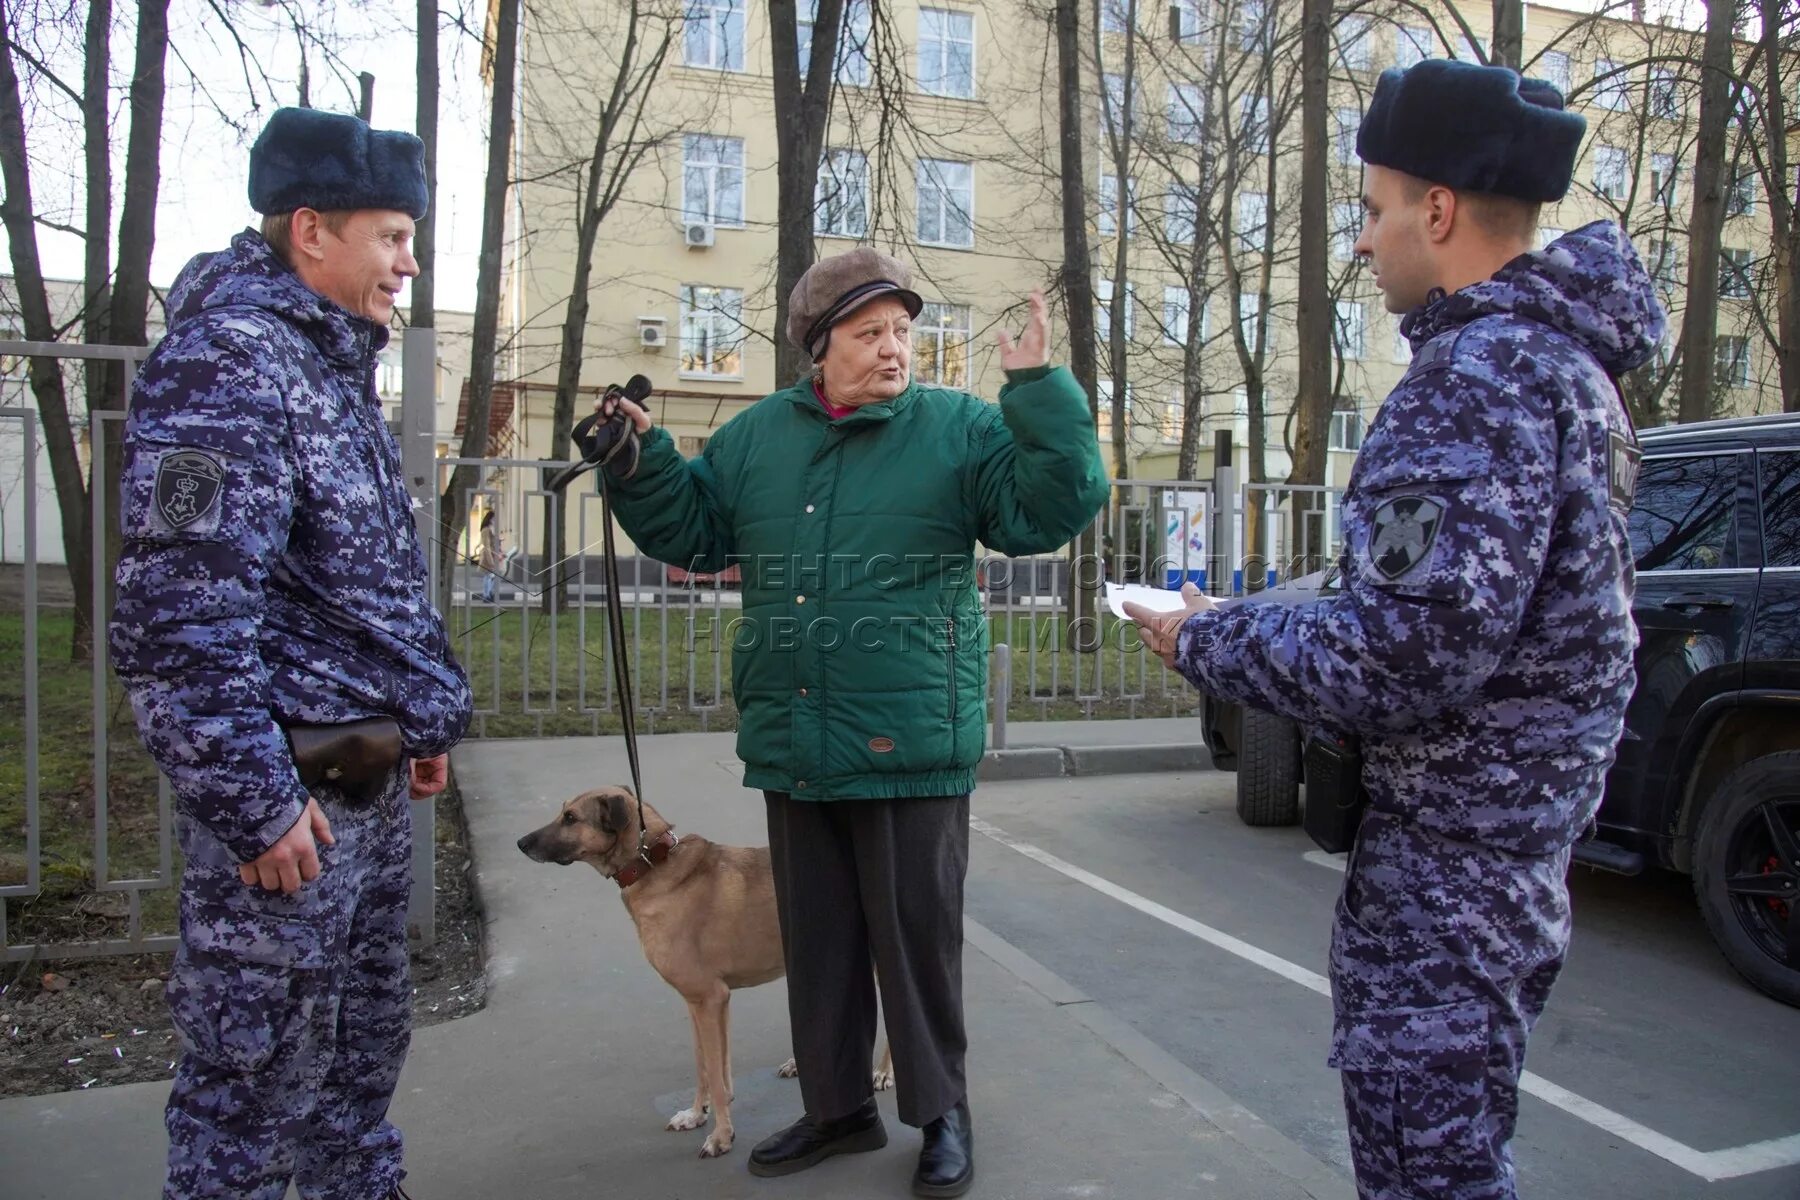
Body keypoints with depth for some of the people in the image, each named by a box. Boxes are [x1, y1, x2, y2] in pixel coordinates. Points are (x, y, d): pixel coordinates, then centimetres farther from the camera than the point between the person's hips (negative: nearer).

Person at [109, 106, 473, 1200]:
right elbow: (183, 608, -22)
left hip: (373, 776, 10)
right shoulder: (225, 360, -15)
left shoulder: (333, 361, 16)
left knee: (364, 1048, 21)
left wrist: (428, 717, 20)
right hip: (293, 788, -9)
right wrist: (251, 801, -21)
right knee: (257, 1073, 5)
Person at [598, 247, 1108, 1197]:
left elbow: (1052, 506, -12)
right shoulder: (757, 435, 9)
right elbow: (691, 528, 17)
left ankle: (940, 1112, 28)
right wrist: (640, 459, 3)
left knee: (917, 932, 8)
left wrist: (1040, 392, -19)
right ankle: (837, 1108, 35)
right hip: (791, 742, 5)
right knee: (815, 936, 16)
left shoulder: (957, 429, -3)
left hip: (910, 742, -4)